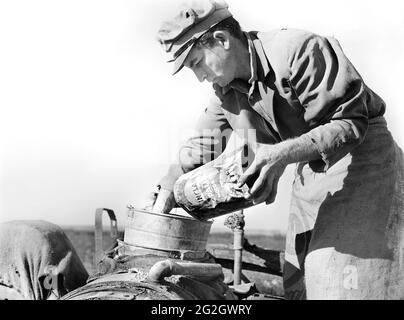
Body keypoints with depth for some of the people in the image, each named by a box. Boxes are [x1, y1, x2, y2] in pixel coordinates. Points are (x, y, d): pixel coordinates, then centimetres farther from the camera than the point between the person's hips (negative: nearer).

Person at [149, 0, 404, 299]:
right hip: (311, 172, 8)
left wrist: (284, 154, -37)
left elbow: (350, 122, -25)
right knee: (298, 285, 7)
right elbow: (199, 151, 10)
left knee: (340, 285, -16)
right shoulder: (225, 92, 3)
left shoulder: (299, 50, -23)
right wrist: (160, 206, -1)